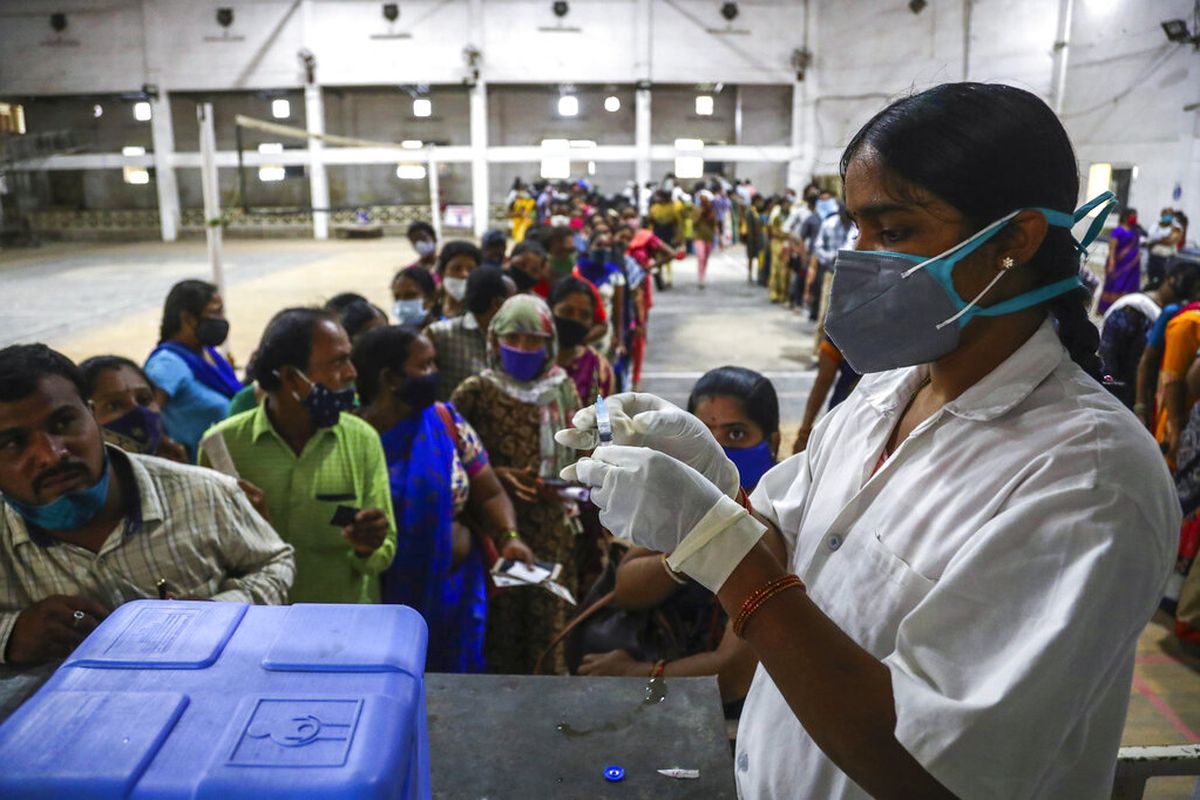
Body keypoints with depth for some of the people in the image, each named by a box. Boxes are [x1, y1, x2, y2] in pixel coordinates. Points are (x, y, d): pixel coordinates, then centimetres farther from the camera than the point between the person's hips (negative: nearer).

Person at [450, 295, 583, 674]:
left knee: (548, 614, 9)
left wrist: (562, 484, -9)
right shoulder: (476, 390, -5)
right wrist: (498, 475, -17)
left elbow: (577, 452, 10)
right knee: (500, 613, 5)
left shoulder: (562, 389, 3)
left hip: (551, 524, 2)